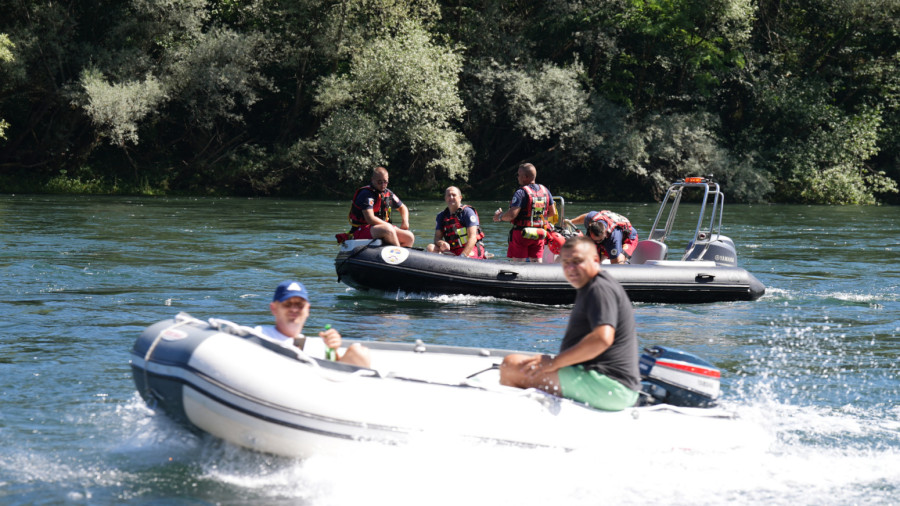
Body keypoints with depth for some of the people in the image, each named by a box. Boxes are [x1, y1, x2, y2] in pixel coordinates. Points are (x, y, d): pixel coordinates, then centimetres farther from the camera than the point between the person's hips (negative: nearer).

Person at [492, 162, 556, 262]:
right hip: (539, 235, 6)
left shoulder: (521, 192, -15)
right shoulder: (545, 190, 5)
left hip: (521, 234, -6)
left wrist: (499, 217, -4)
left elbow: (512, 214, -22)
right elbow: (553, 212, 12)